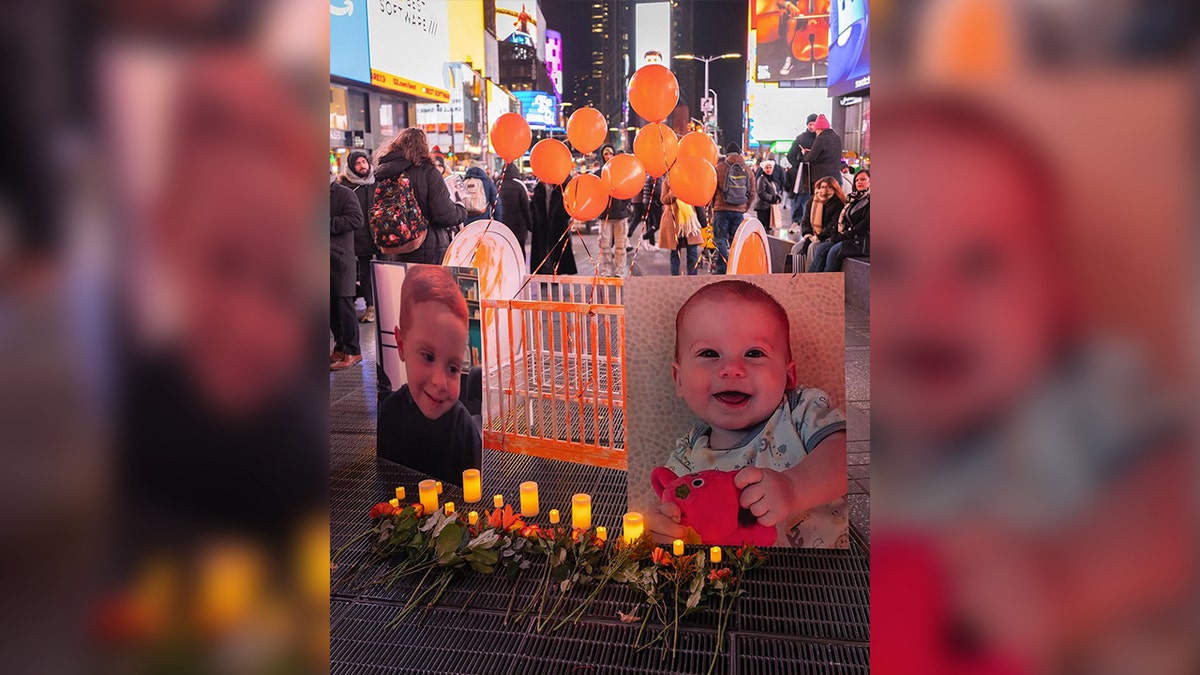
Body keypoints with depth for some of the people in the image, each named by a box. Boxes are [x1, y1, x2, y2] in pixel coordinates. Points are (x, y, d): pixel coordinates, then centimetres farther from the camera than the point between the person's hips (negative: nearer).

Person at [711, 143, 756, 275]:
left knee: (720, 239, 1)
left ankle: (721, 268, -9)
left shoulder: (719, 167, -1)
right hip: (739, 211, 3)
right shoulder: (748, 170, 8)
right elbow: (752, 192, 11)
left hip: (722, 209, -3)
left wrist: (713, 204, 17)